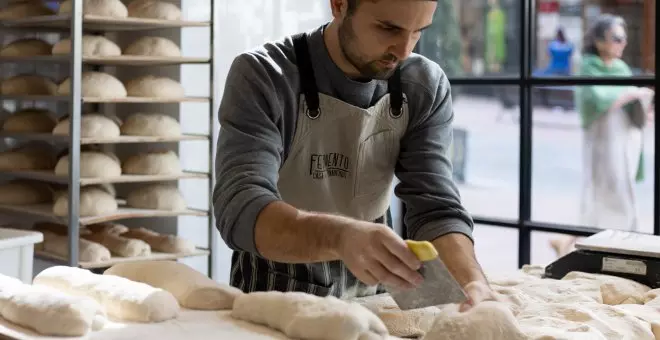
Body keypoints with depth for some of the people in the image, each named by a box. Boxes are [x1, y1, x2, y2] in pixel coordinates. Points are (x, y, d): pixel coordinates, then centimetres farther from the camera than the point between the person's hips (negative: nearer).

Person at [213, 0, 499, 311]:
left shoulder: (426, 88, -7)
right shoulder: (263, 76, -18)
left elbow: (436, 209, -12)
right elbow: (240, 210, -28)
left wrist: (474, 284, -31)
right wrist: (340, 235, -45)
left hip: (367, 301, 3)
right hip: (271, 298, -3)